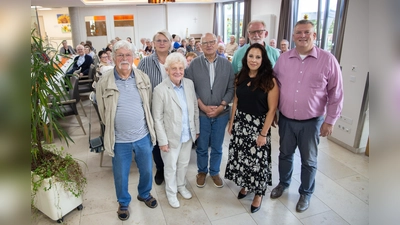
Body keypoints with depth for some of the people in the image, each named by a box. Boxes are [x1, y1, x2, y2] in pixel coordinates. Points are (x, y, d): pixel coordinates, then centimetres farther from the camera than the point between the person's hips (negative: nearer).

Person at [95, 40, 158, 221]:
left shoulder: (143, 78, -3)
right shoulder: (104, 81, -10)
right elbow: (103, 111, 0)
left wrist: (146, 126, 9)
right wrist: (114, 128, 6)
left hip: (143, 136, 2)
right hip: (119, 139, -2)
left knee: (146, 170, 19)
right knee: (121, 175, 16)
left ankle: (144, 194, 48)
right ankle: (123, 202, 43)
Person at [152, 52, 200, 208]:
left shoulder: (189, 84, -5)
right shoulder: (160, 90, -19)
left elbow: (195, 108, 5)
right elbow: (158, 118, -15)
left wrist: (196, 129, 7)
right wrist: (163, 141, -14)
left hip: (188, 134, 4)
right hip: (171, 136, -4)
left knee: (184, 163, 23)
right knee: (170, 167, 16)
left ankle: (181, 186, 49)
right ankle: (171, 192, 40)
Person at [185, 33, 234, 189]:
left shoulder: (227, 64, 1)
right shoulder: (194, 64, -2)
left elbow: (231, 88, 0)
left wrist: (221, 106, -11)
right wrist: (203, 106, -12)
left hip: (221, 113, 1)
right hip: (200, 113, -1)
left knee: (217, 147, 14)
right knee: (202, 146, 13)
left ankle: (214, 172, 34)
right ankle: (202, 171, 35)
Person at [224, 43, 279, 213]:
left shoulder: (270, 80, -13)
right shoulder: (240, 77, 3)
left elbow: (272, 109, -13)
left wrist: (264, 133, -15)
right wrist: (231, 122, 9)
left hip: (258, 125, -5)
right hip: (240, 122, 5)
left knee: (257, 160, 6)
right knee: (241, 156, 15)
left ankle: (258, 193, 29)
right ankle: (245, 185, 40)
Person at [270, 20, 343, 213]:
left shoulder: (328, 60, -8)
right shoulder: (283, 59, 0)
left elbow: (336, 93, -5)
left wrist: (330, 120, -5)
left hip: (311, 122, -2)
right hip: (285, 119, 3)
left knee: (308, 161, 13)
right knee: (285, 154, 20)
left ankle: (306, 193, 35)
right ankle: (283, 183, 43)